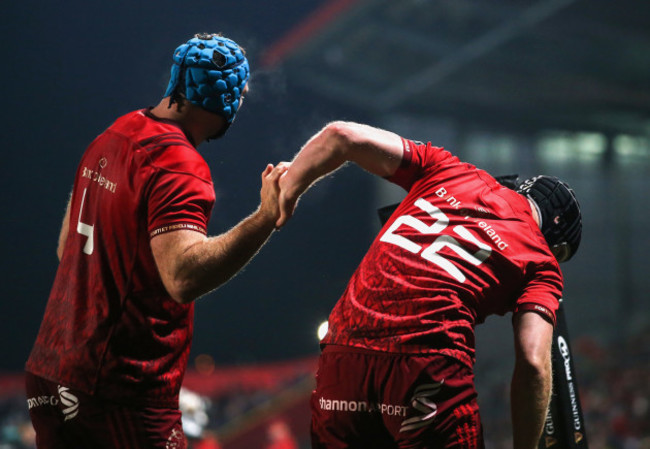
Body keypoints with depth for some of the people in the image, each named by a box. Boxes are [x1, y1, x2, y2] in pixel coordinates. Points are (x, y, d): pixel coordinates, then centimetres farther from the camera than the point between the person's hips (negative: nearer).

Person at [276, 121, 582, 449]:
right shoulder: (540, 262, 12)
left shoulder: (445, 168, 22)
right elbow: (533, 364, 0)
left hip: (341, 360, 4)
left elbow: (342, 135, 16)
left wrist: (285, 195, 30)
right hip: (429, 366, -4)